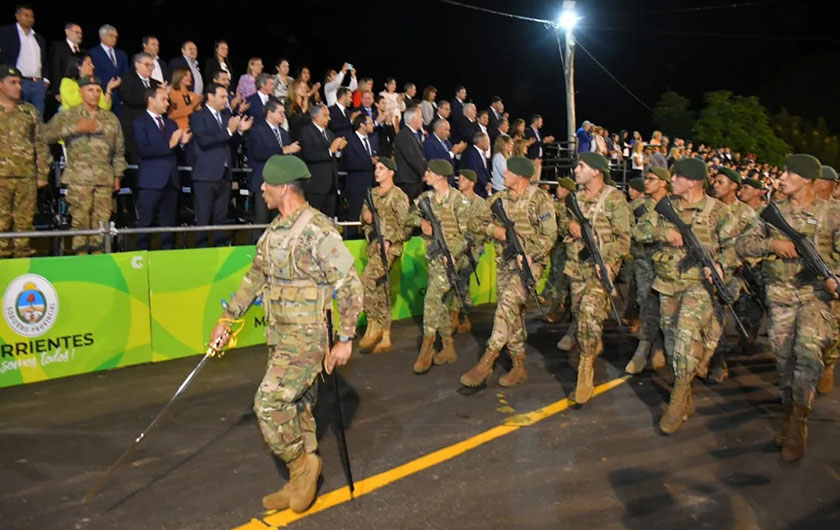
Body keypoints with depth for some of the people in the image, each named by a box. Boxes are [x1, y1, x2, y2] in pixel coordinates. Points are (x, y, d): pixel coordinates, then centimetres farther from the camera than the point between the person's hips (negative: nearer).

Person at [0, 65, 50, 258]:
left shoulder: (30, 111, 13)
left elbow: (40, 144, 13)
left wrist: (42, 174, 7)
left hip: (27, 177, 2)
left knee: (24, 222, 5)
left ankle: (24, 256, 12)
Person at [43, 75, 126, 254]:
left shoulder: (111, 118, 15)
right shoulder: (69, 116, 6)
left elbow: (119, 149, 18)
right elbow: (47, 134, -8)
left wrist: (117, 175, 14)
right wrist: (76, 127, -16)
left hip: (105, 178, 3)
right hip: (79, 177, -3)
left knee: (102, 218, 1)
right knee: (80, 218, -5)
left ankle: (98, 250, 10)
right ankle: (81, 252, 2)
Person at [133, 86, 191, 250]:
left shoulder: (171, 123, 19)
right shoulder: (139, 123, 0)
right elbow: (144, 150, -14)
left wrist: (182, 142, -4)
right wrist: (169, 144, -16)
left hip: (171, 181, 6)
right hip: (150, 182, -5)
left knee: (169, 223, 7)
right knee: (145, 224, -2)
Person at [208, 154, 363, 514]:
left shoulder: (318, 230, -18)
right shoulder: (275, 230, 9)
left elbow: (350, 285, -17)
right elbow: (255, 278, 18)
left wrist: (345, 339, -16)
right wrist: (227, 320, 19)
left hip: (307, 336, -8)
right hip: (279, 335, 8)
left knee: (270, 403, -11)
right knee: (295, 406, 15)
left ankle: (302, 465, 12)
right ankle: (301, 482, 28)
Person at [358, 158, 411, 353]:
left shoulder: (398, 196, -6)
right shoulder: (372, 194, 15)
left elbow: (405, 225, -9)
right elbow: (363, 219, 22)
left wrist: (389, 241, -19)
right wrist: (365, 217, -2)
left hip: (390, 246, -7)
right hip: (373, 245, 7)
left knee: (367, 280, -23)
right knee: (379, 291, 7)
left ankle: (373, 324, -9)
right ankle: (384, 338, 12)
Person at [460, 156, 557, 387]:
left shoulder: (539, 199, -8)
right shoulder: (499, 199, 8)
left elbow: (549, 235, -10)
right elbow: (474, 222, 12)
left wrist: (529, 256, -21)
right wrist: (491, 229, -7)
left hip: (529, 262, -6)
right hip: (504, 263, 6)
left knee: (508, 304, -24)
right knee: (513, 314, 8)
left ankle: (486, 362, -22)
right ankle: (519, 368, 18)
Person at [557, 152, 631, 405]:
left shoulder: (614, 199, -7)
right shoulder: (576, 197, 13)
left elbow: (624, 237, -9)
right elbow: (564, 222, 22)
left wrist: (608, 262, -21)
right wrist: (570, 225, -2)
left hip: (601, 265, -7)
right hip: (576, 265, 7)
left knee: (590, 310, -21)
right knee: (579, 312, 12)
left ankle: (586, 369, -15)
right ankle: (594, 346, 37)